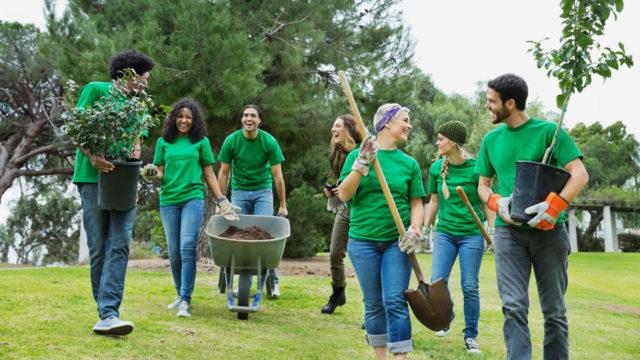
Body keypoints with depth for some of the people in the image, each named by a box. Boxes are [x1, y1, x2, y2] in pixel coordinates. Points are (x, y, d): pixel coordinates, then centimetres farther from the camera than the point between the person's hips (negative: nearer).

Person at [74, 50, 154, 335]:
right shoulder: (95, 90, 4)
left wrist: (134, 156, -3)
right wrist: (93, 157, -18)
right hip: (93, 177, -4)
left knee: (120, 245, -10)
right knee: (98, 247, -1)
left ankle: (108, 315, -16)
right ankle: (105, 308, 10)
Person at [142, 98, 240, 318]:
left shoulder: (201, 142, 8)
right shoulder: (164, 142, 10)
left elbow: (209, 174, 11)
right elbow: (160, 174, 10)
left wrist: (221, 200, 6)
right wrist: (152, 173, -14)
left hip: (193, 198, -2)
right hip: (168, 200, 2)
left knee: (187, 247, -15)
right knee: (174, 252, 5)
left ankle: (185, 300, -15)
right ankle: (180, 295, 21)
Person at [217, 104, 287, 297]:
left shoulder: (269, 142, -10)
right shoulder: (231, 141, -7)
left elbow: (277, 176, -6)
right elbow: (223, 173, 0)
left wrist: (283, 205, -4)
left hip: (263, 191, -1)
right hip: (239, 191, 1)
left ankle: (273, 281, 0)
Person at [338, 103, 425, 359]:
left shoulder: (409, 163, 7)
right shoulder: (358, 155, 3)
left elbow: (416, 202, 9)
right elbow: (344, 195, -4)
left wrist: (415, 229, -9)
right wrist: (361, 165, -15)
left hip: (397, 242, 0)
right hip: (363, 240, 0)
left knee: (395, 301, -9)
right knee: (373, 305, 8)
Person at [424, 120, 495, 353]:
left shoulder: (476, 168, -7)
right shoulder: (436, 168, 2)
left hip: (472, 233, -2)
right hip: (445, 232, 3)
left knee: (470, 287, 0)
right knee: (437, 282, -8)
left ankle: (470, 336, 14)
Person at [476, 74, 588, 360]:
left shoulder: (549, 131, -2)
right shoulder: (491, 140, 11)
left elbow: (580, 174, -9)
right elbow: (483, 185, 17)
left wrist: (554, 206, -24)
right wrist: (498, 203, -6)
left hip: (549, 230, -2)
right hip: (509, 231, 3)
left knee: (554, 309, 6)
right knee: (514, 306, -8)